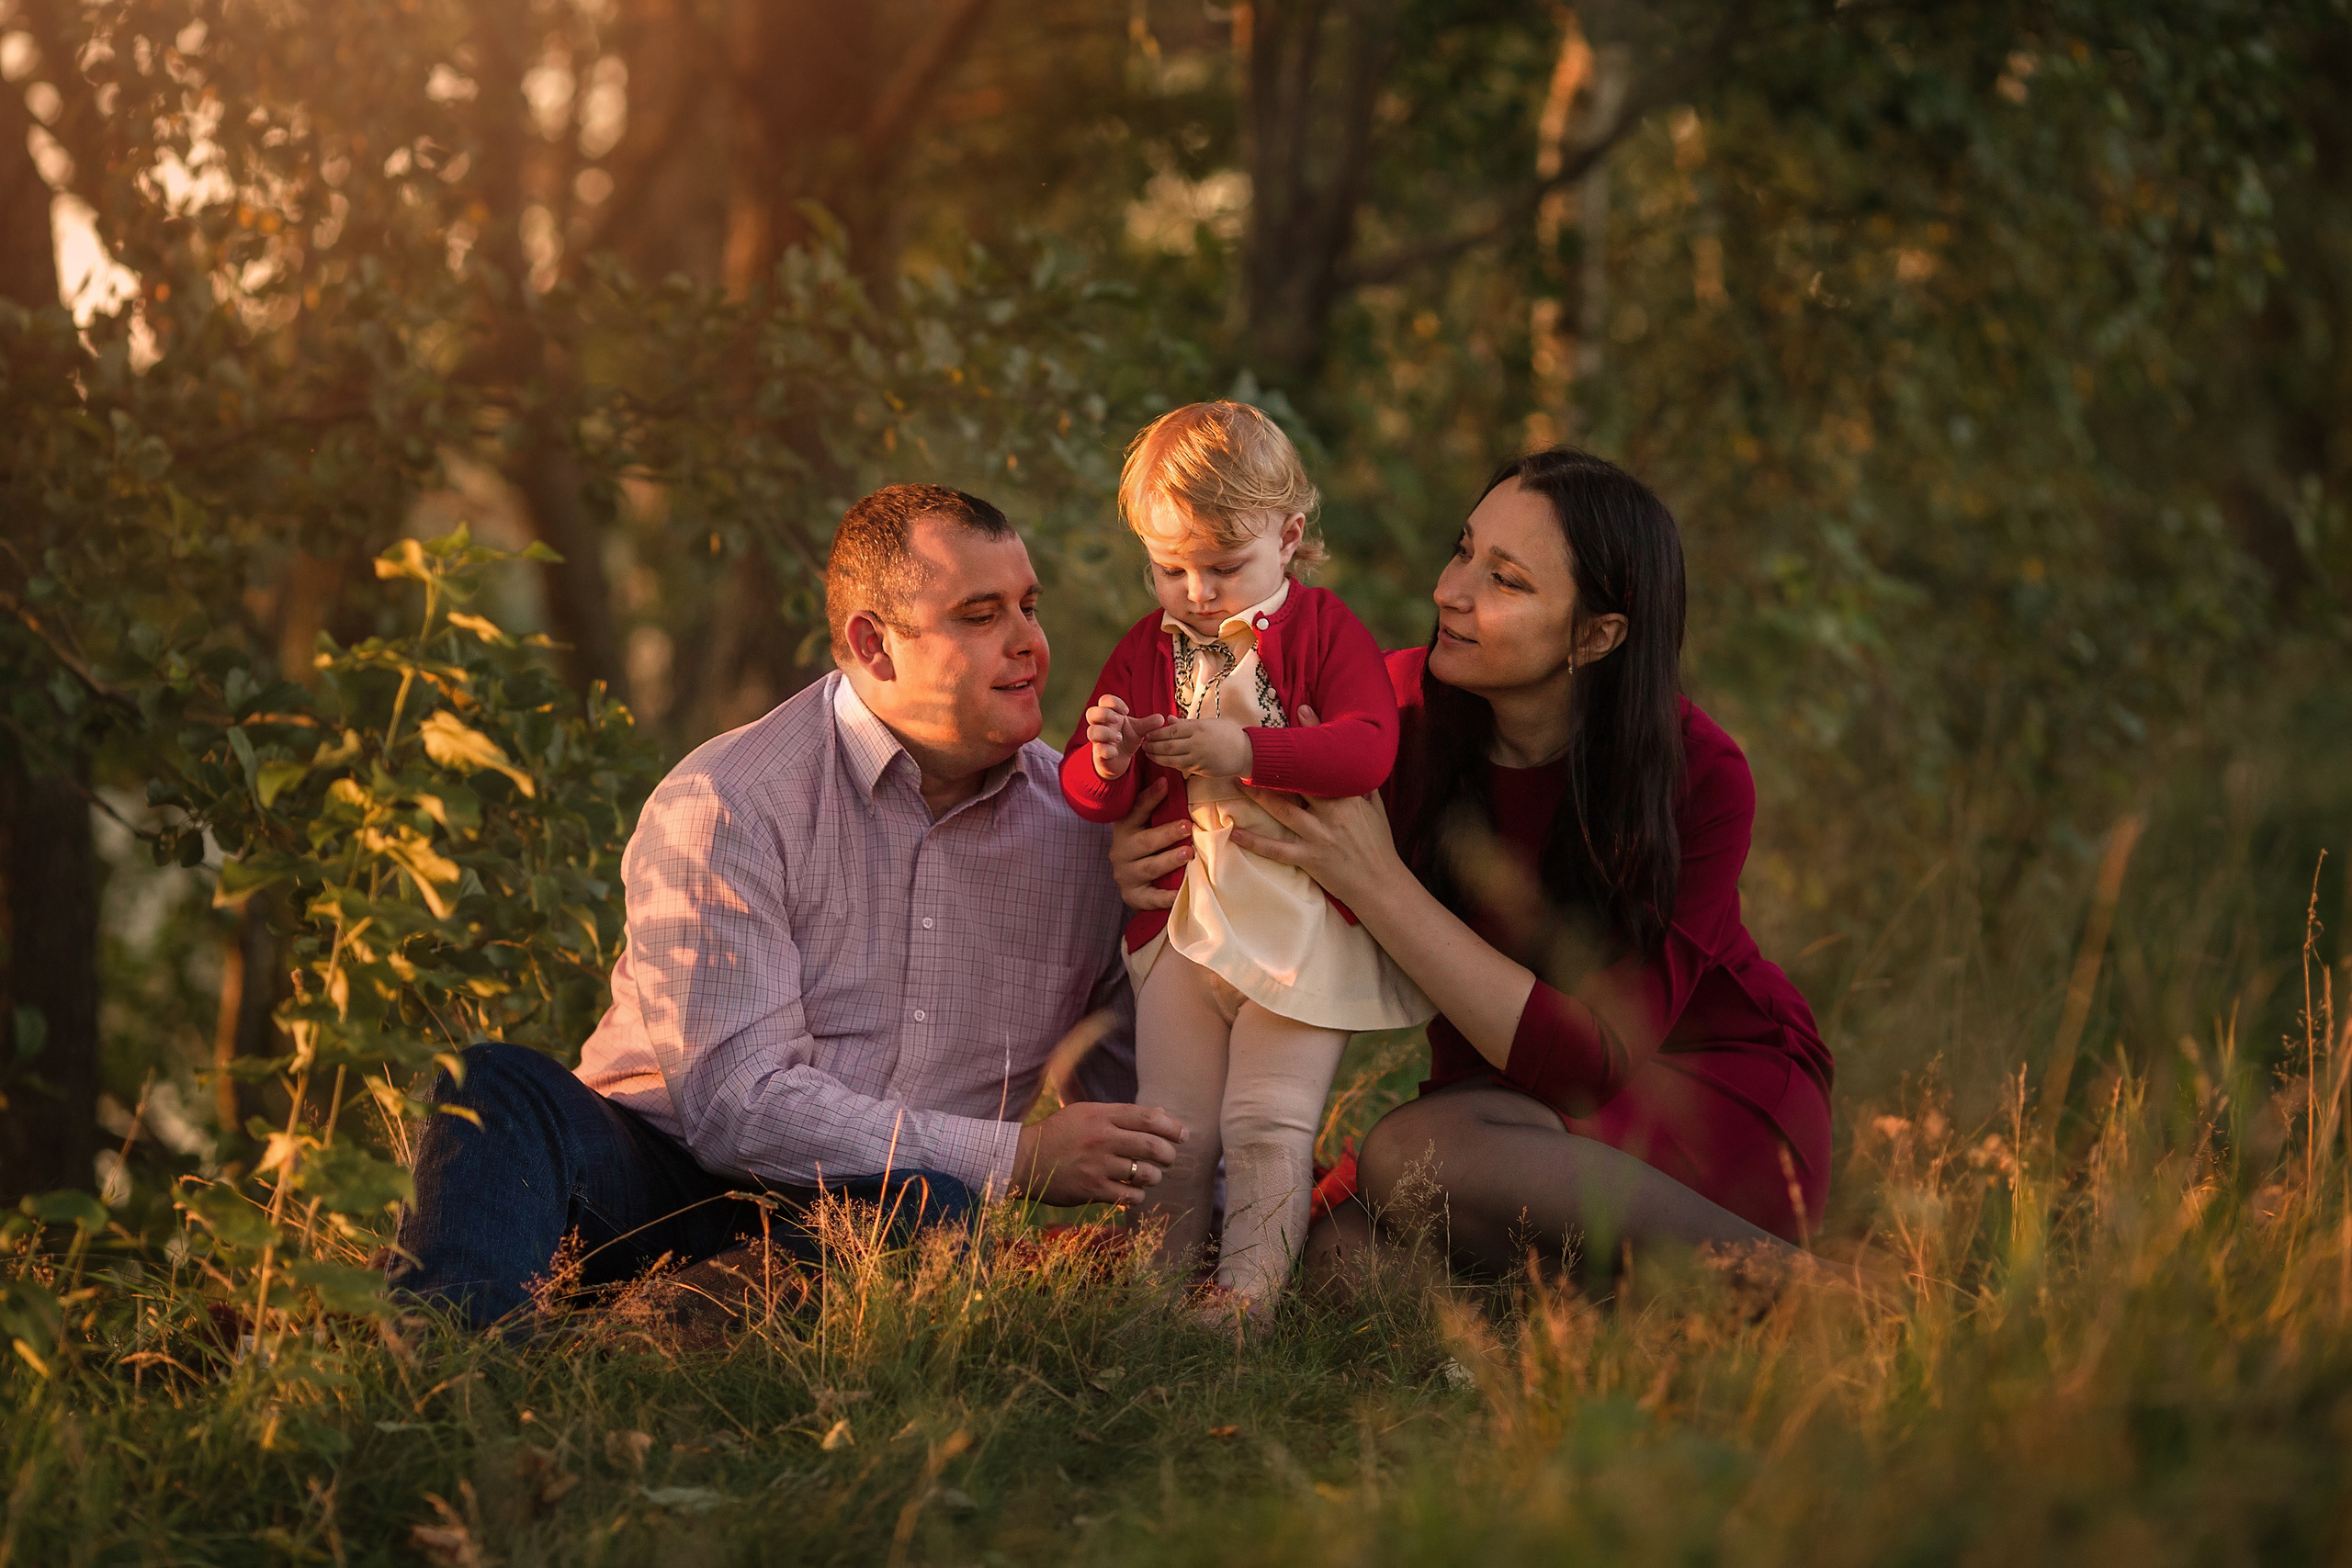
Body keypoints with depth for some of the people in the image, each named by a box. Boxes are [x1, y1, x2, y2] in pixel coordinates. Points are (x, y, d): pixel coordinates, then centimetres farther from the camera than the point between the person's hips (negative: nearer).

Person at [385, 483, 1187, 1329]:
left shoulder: (1078, 821, 8)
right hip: (668, 1184, -2)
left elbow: (1129, 1074, 18)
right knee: (498, 1088, -31)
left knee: (930, 1205, -34)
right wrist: (1016, 1158, -18)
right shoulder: (721, 805, -8)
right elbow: (735, 1103, -16)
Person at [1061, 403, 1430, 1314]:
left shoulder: (1321, 630, -3)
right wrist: (1104, 764, -16)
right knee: (1171, 1127, 6)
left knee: (1268, 1121, -7)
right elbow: (1088, 801, 9)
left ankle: (1250, 1290, -1)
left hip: (1301, 923, -4)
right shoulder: (1147, 649, 8)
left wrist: (1244, 750, -27)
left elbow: (1370, 751, -18)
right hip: (1182, 921, 4)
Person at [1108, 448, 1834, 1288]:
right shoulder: (1406, 705, -12)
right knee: (1342, 1256, -24)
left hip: (1713, 1089, -5)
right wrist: (1158, 861, -18)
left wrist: (1377, 882, -35)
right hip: (1515, 1098, 5)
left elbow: (1588, 1061, -30)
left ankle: (1777, 1273, -17)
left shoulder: (1699, 777, -23)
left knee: (1412, 1158, -31)